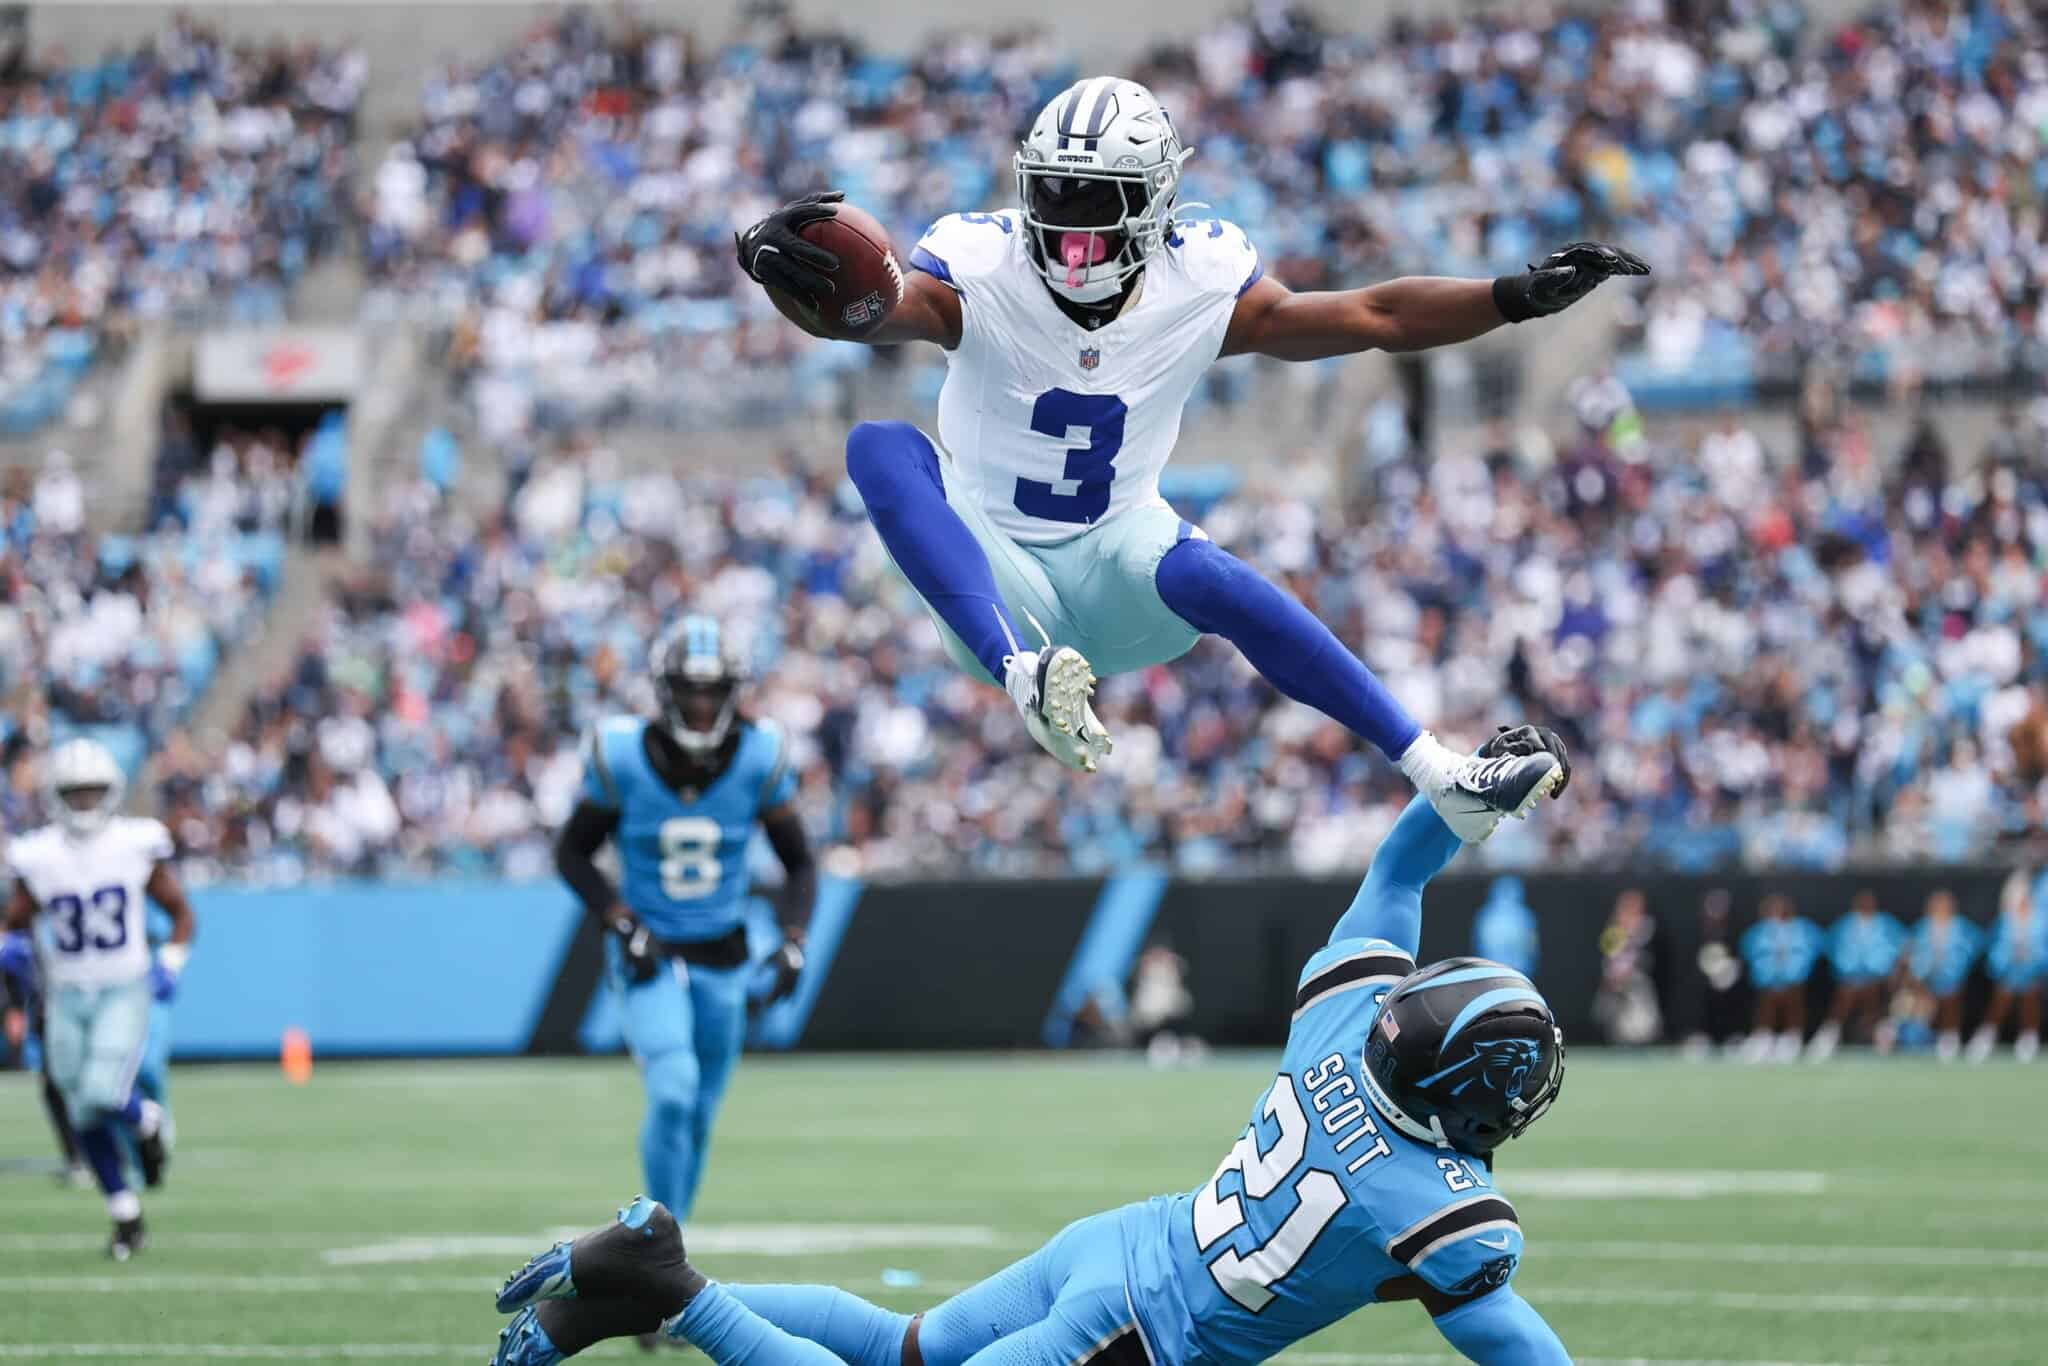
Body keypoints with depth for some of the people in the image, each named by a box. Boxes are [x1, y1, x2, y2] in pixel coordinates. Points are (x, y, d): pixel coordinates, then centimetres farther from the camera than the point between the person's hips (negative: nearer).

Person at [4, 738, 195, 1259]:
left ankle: (146, 1121, 12)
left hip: (124, 994, -3)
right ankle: (127, 1219, 21)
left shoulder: (137, 845, -6)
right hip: (67, 999, 3)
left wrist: (170, 965, -9)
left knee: (103, 1095, -23)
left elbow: (181, 913, 6)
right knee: (88, 1120, 6)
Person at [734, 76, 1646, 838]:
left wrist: (1521, 297, -11)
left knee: (1204, 579, -34)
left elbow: (1376, 318, -3)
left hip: (1118, 559, 1)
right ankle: (1025, 674, -48)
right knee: (880, 447, -29)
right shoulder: (982, 272, -16)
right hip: (995, 579, -1)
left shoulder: (1198, 285, -8)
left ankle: (1441, 776, -30)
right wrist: (783, 268, -57)